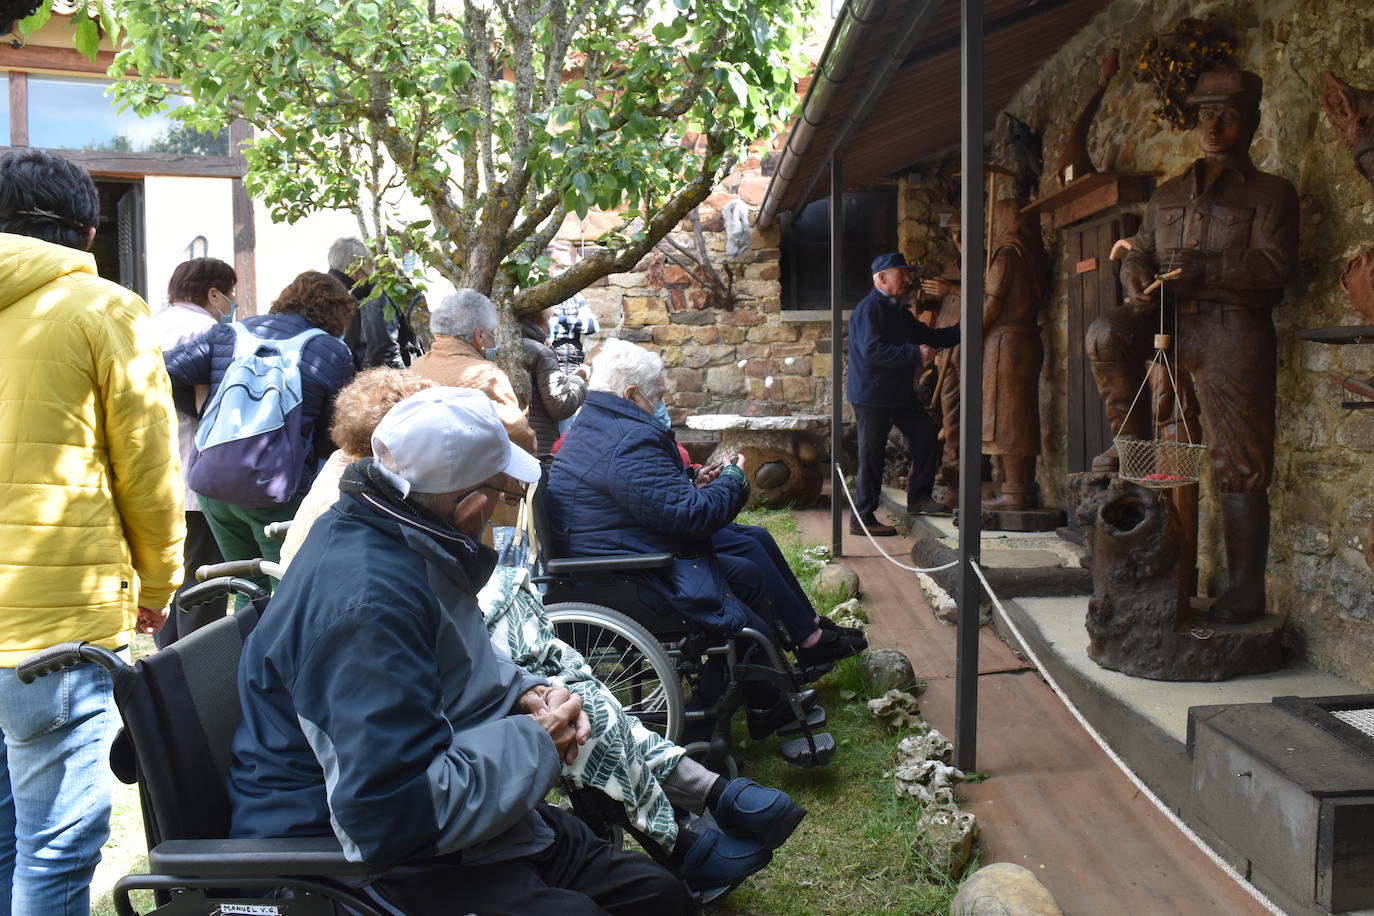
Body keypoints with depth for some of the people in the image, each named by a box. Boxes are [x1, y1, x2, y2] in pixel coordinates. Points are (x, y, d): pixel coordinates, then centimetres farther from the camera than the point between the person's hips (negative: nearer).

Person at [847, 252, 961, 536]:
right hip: (872, 395, -10)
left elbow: (928, 337, 21)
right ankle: (862, 519, 3)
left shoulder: (898, 311, 16)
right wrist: (915, 353, -26)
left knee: (927, 433, 9)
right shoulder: (869, 309, -16)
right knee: (872, 457, -5)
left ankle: (918, 497, 19)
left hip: (898, 394, 10)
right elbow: (872, 350, -28)